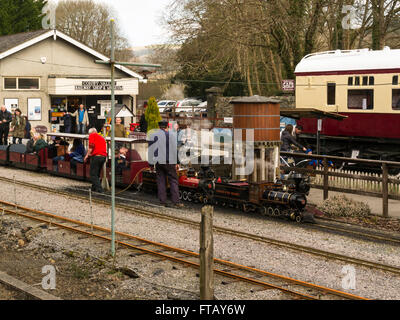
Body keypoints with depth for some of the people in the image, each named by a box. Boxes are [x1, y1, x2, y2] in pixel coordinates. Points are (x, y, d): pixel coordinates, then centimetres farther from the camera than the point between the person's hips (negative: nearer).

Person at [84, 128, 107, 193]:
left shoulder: (92, 135, 5)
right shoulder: (102, 137, 26)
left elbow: (91, 145, -10)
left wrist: (87, 155, -6)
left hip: (96, 156, -7)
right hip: (104, 156, 7)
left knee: (93, 175, -3)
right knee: (97, 174, 18)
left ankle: (99, 189, -13)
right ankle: (94, 188, 23)